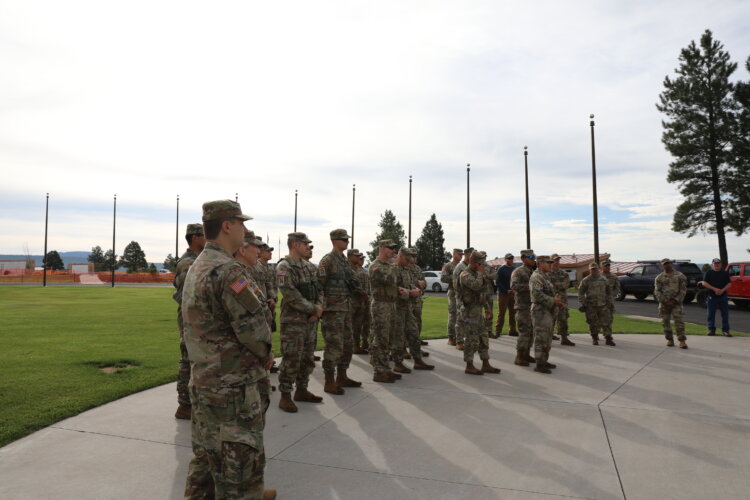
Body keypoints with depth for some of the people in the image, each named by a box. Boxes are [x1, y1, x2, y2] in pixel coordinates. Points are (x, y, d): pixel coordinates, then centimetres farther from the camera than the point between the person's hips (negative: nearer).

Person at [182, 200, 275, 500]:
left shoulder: (196, 268, 10)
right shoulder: (228, 271, -22)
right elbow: (254, 329, -24)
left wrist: (259, 353, 9)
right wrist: (265, 354, -3)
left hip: (204, 379, 10)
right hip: (234, 384, -9)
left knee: (207, 453, 20)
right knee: (240, 458, 3)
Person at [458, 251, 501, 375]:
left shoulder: (476, 273, 14)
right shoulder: (465, 274, -15)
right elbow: (476, 286, -33)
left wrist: (485, 309, 21)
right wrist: (480, 272, -18)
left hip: (479, 309, 9)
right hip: (469, 310, -9)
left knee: (483, 338, 11)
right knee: (472, 339, -4)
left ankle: (486, 365, 18)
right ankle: (469, 366, 6)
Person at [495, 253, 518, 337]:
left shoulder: (514, 269, 12)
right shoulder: (501, 269, -4)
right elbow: (498, 282, -9)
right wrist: (506, 291, -16)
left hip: (512, 293, 5)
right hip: (503, 294, -5)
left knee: (513, 313, 8)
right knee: (501, 313, -4)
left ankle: (512, 330, 16)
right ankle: (498, 331, 1)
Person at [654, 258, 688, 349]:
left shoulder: (680, 275, 3)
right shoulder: (659, 278, 6)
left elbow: (683, 290, 0)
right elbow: (657, 291, 2)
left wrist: (675, 300, -9)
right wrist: (665, 302, -8)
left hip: (676, 302, -2)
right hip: (664, 303, 2)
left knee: (678, 321, -9)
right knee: (665, 321, 5)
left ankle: (682, 341, -6)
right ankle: (670, 340, 17)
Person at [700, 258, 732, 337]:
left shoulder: (725, 273, 10)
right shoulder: (708, 273, 5)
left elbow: (729, 284, 4)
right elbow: (704, 283, -4)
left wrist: (722, 290, -13)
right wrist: (714, 289, -14)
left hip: (723, 296, 1)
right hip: (711, 297, -1)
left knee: (725, 314, 0)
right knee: (711, 314, 3)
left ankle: (725, 330, 5)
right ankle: (711, 330, 12)